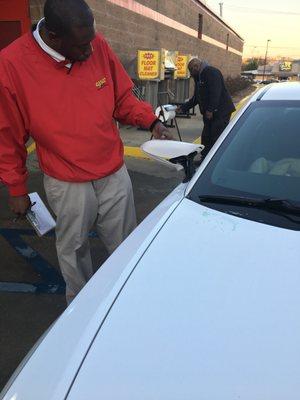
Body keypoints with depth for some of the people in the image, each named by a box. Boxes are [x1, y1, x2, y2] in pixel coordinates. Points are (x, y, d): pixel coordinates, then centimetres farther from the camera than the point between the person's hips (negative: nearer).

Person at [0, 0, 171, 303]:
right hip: (67, 185, -2)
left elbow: (123, 98, 10)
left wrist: (151, 120, -7)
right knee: (73, 251, 16)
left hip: (115, 174, 3)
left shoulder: (98, 46, -5)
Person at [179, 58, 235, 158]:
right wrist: (183, 108, 19)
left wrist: (210, 110, -26)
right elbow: (196, 98, 24)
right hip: (209, 113, 10)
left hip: (221, 112, -10)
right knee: (206, 138, 10)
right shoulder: (199, 77, 20)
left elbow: (216, 93, -23)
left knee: (217, 138, -11)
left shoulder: (212, 72, -11)